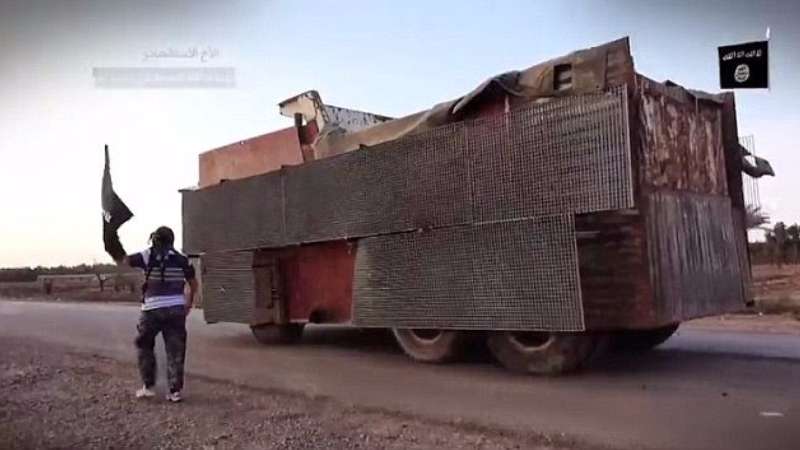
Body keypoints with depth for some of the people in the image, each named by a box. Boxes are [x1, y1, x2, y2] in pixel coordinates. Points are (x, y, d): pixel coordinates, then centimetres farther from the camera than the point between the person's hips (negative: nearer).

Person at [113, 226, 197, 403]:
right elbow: (194, 284, 11)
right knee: (175, 350, 6)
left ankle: (148, 386, 16)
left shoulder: (148, 256, -3)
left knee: (143, 345, 18)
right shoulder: (181, 259, 6)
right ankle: (175, 390, 5)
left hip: (152, 309, -2)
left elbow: (121, 260, -1)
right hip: (176, 309, 2)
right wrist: (189, 303, 23)